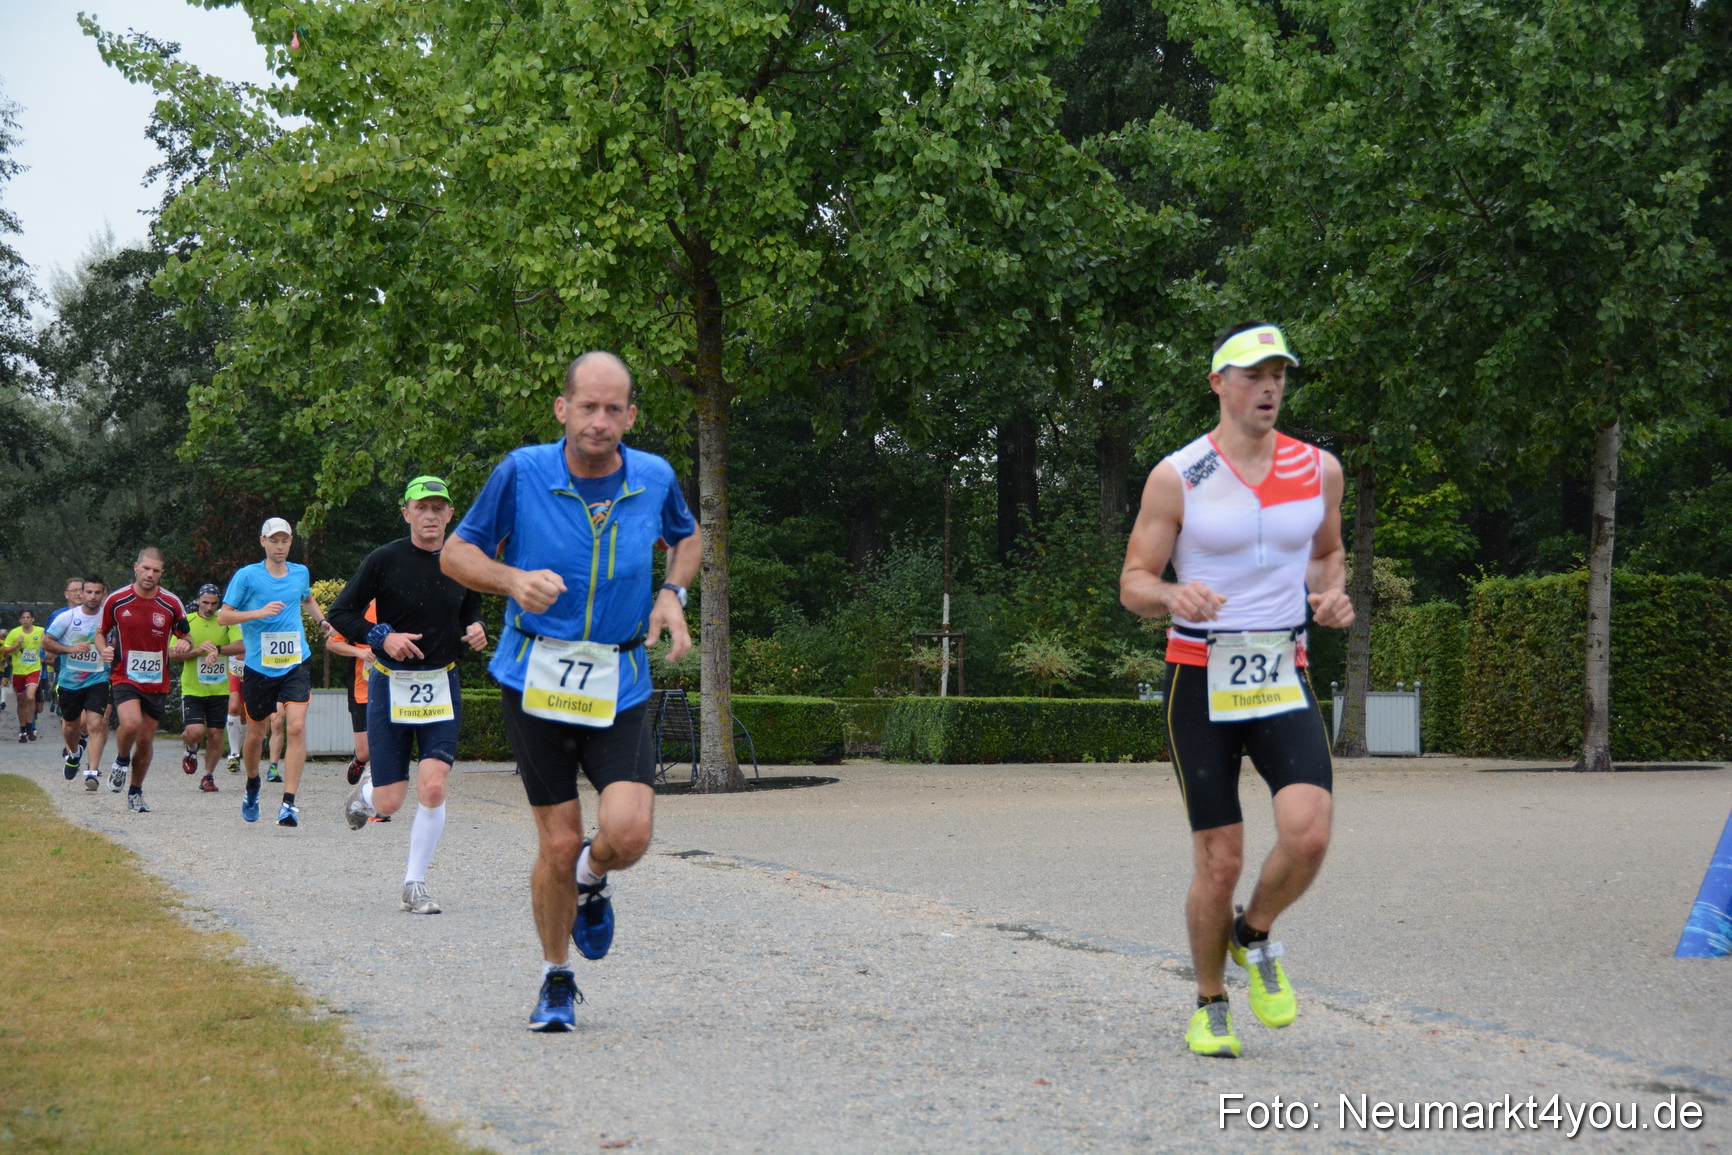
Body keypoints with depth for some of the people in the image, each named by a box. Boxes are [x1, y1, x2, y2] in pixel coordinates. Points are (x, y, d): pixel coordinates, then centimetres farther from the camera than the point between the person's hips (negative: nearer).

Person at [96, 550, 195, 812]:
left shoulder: (171, 604, -1)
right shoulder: (116, 600, -3)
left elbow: (185, 639, 9)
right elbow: (101, 632, 11)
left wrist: (184, 646, -15)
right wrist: (103, 650, -11)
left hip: (157, 682, 2)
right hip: (124, 678, -2)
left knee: (146, 739, 6)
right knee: (131, 723, -27)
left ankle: (136, 792, 26)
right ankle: (121, 760, 5)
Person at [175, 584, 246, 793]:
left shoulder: (226, 622, 2)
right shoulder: (187, 622, 0)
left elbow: (241, 647, -12)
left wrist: (217, 649, -28)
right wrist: (198, 650, -20)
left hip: (219, 689, 1)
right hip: (192, 688, -1)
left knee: (215, 735, 2)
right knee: (196, 732, -15)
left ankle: (208, 776, 20)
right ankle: (190, 748, 21)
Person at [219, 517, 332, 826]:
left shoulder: (301, 573, 9)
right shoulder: (247, 576, -3)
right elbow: (224, 616, -5)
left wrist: (322, 621, 13)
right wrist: (260, 612, -18)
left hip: (295, 664, 1)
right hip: (258, 667, -1)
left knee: (296, 727, -17)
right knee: (255, 734, 10)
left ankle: (289, 802, -17)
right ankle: (252, 786, 40)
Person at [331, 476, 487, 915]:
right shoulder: (385, 560, -8)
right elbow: (340, 613, -3)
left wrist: (475, 632, -3)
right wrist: (382, 636, -17)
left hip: (441, 685, 2)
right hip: (391, 685, -2)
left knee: (433, 788, -13)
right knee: (390, 804, -1)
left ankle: (415, 885, 3)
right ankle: (367, 787, 38)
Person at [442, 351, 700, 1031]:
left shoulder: (654, 477, -1)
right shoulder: (522, 473, -9)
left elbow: (686, 536, 21)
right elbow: (456, 552, 1)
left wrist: (672, 594, 1)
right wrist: (514, 580, -19)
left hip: (620, 687, 1)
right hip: (536, 679, -1)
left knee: (627, 833, -16)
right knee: (559, 844, 1)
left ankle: (591, 881, 21)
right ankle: (556, 980, 24)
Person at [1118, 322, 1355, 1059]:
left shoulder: (1319, 470, 5)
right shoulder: (1177, 478, -5)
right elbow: (1133, 585, -2)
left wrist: (1331, 595, 0)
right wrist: (1174, 596, -25)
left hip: (1283, 679, 3)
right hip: (1202, 682, -2)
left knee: (1307, 833, -19)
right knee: (1219, 862, -2)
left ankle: (1254, 937, 12)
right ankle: (1209, 1007, 21)